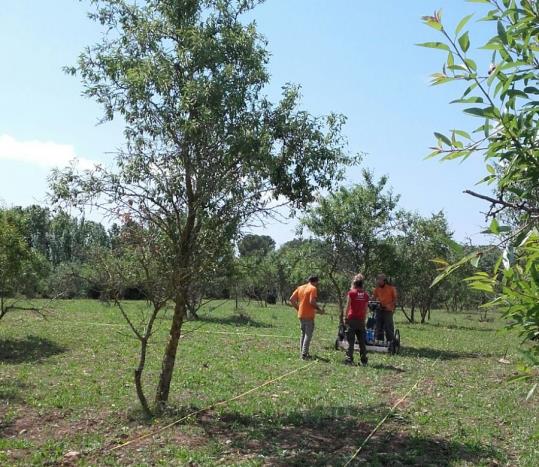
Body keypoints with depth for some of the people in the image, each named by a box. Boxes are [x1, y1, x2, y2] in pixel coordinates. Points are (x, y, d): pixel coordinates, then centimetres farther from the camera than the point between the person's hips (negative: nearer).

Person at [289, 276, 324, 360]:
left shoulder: (300, 288, 12)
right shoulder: (313, 289, -9)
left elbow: (291, 299, 8)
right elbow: (312, 301, -21)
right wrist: (319, 309, -9)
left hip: (301, 315, 7)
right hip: (309, 315, -7)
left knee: (303, 334, 17)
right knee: (308, 335, -1)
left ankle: (302, 352, 21)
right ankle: (304, 354, -3)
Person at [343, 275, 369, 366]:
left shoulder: (351, 293, -7)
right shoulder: (365, 295, 4)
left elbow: (348, 306, -5)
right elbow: (366, 309, 8)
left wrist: (346, 317, 4)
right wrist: (364, 319, 16)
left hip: (352, 319, -3)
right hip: (361, 320, 3)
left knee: (351, 341, 2)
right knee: (362, 341, 10)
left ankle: (349, 359, 0)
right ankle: (364, 360, 12)